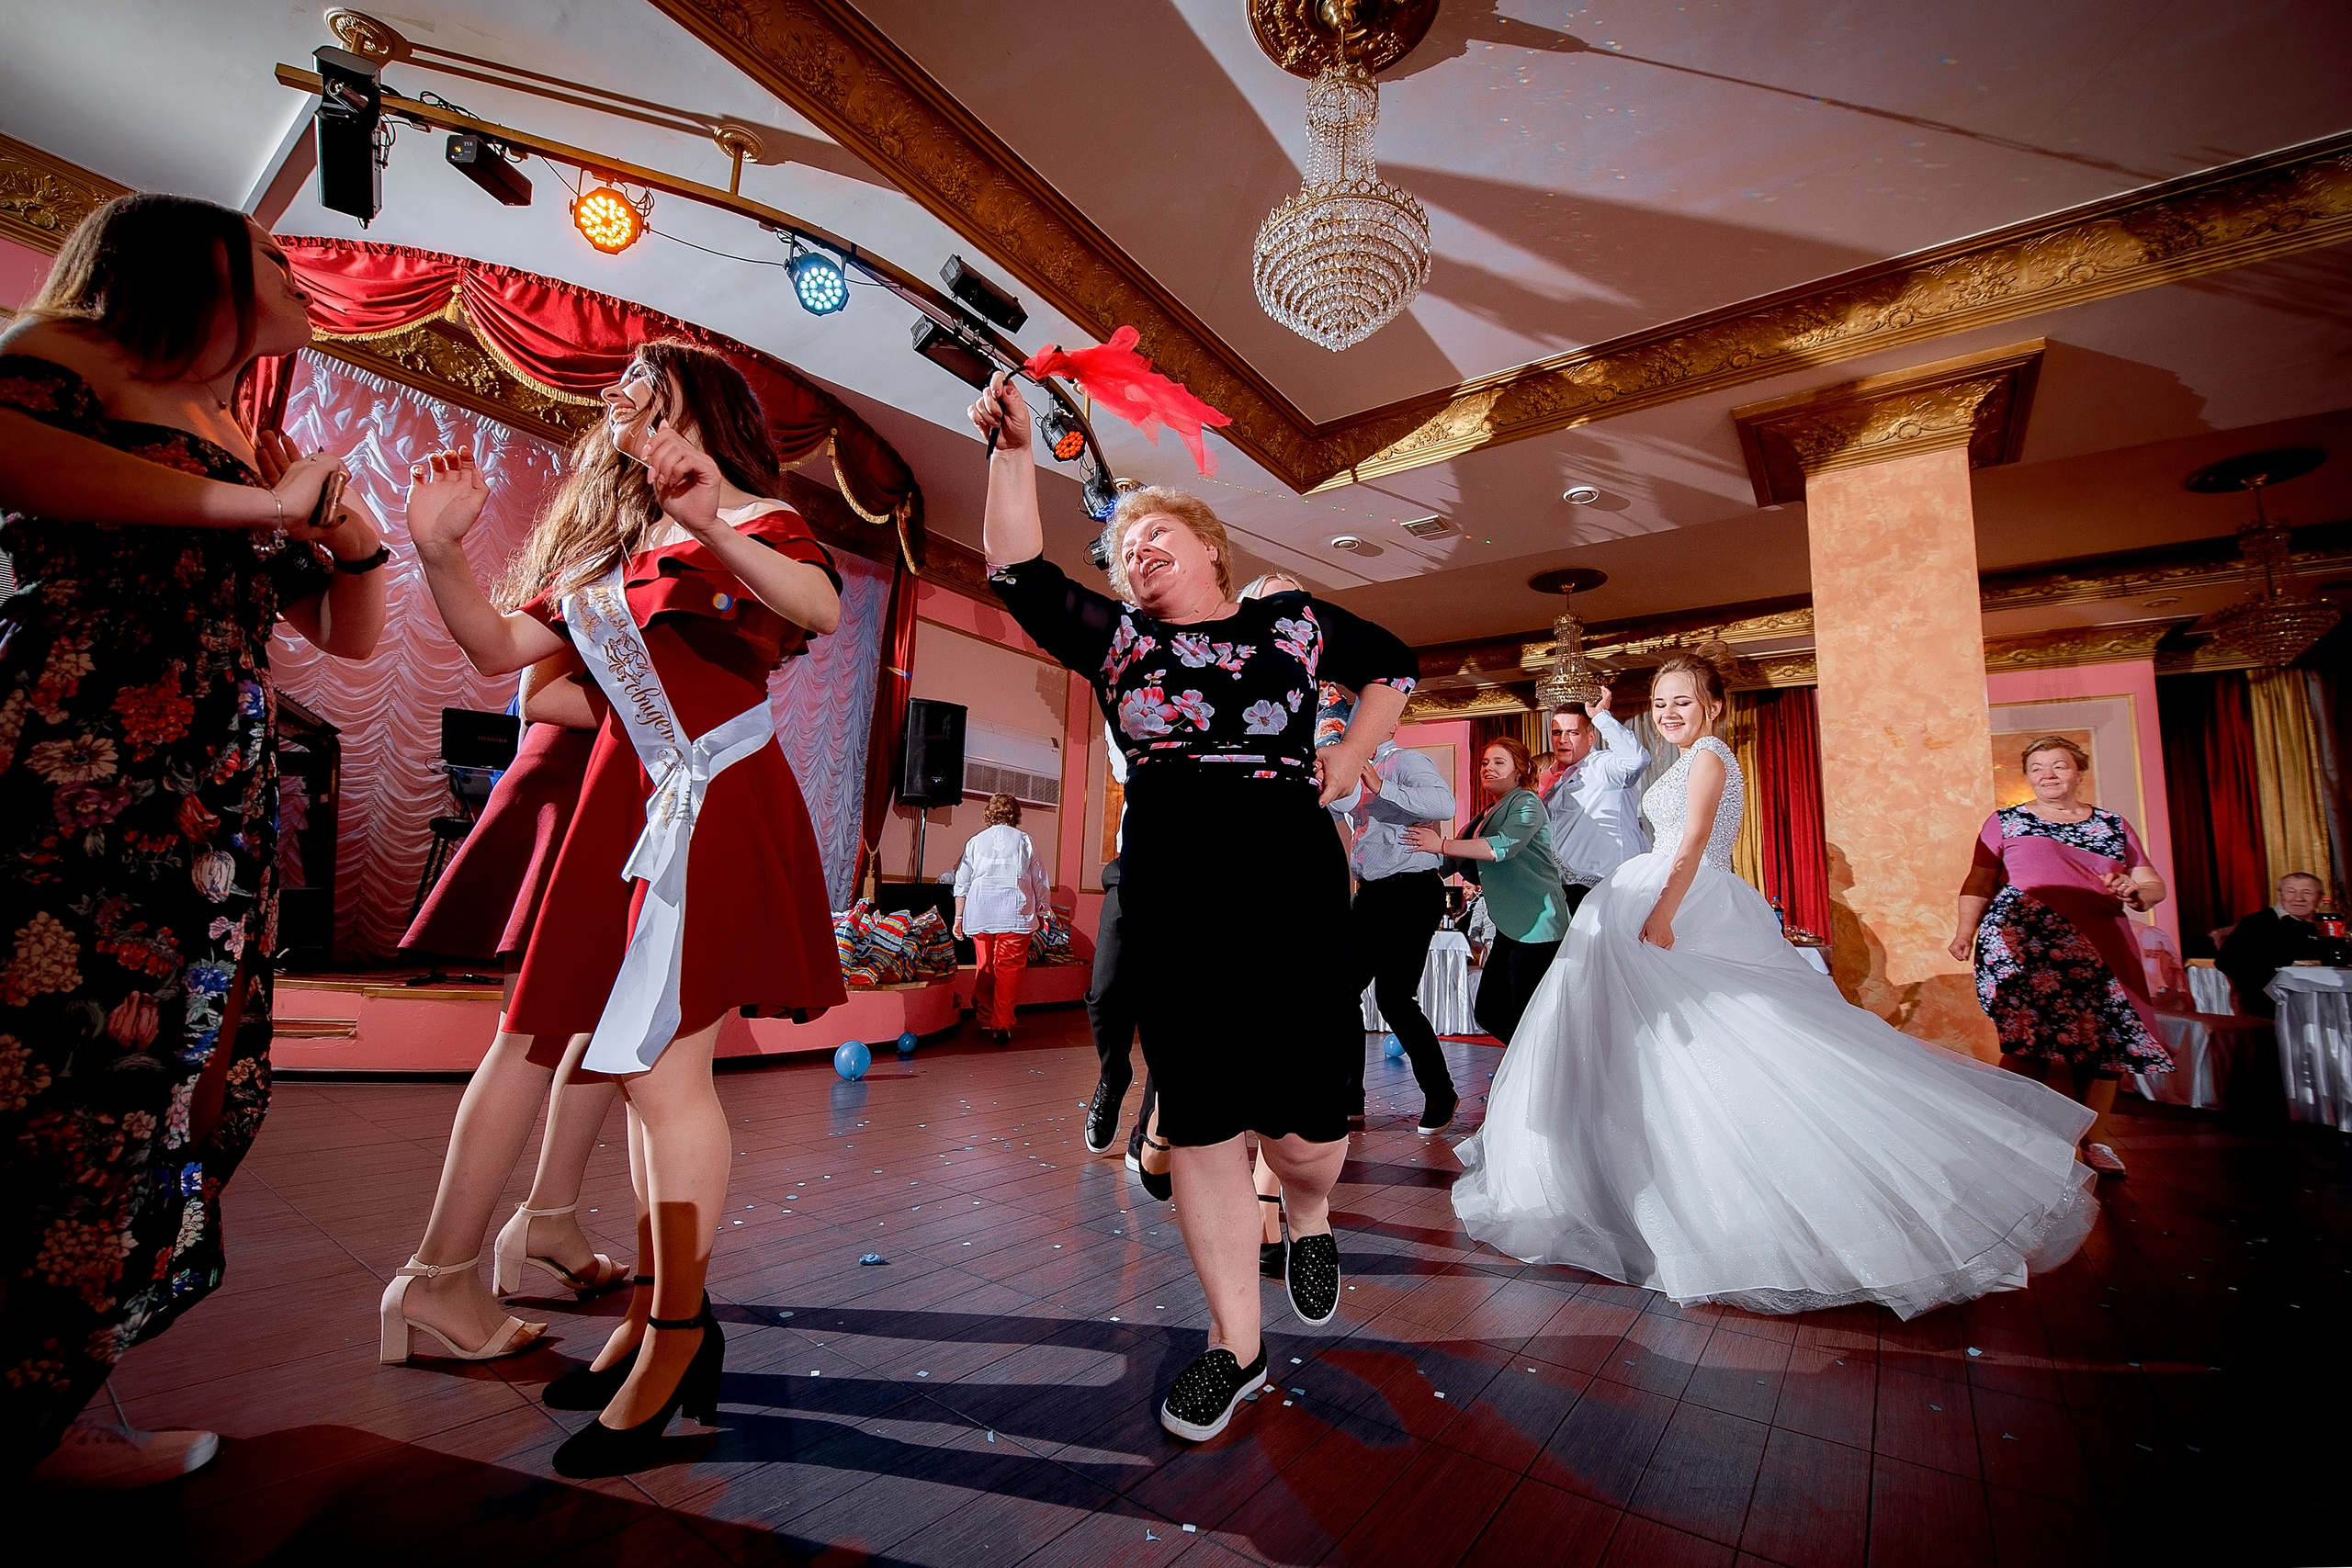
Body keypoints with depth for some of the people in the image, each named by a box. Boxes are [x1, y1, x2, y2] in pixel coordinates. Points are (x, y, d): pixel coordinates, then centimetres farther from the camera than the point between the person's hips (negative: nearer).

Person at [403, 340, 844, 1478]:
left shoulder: (755, 522, 0)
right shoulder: (611, 549, 22)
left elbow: (823, 608, -23)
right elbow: (500, 649, 17)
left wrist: (712, 528, -36)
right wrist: (439, 553, 3)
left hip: (715, 809, -7)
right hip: (629, 810, 8)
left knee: (662, 1068, -9)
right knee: (645, 1068, 10)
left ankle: (675, 1337, 5)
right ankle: (661, 1310, 22)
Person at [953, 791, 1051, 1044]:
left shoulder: (976, 841, 11)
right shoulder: (1025, 841, 7)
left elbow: (962, 883, 9)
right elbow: (1039, 881, 7)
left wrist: (959, 917, 14)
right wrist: (1041, 913, 16)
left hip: (981, 915, 2)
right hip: (1015, 914, -2)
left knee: (985, 968, 11)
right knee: (1009, 969, 0)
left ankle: (984, 1021, 15)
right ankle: (1002, 1025, -2)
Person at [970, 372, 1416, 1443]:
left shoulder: (1295, 620, 11)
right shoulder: (1114, 638, 11)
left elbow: (1394, 665, 24)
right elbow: (1022, 576, -1)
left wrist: (1351, 761, 12)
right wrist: (1013, 451, -10)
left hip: (1292, 893, 0)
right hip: (1169, 906, 1)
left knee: (1302, 1117, -2)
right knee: (1198, 1123, 6)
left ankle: (1310, 1216, 37)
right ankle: (1235, 1344, 24)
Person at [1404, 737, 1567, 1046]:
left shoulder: (1526, 803, -5)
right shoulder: (1490, 816, 21)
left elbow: (1504, 847, -23)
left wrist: (1441, 845, -23)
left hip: (1536, 925, -9)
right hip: (1510, 927, 9)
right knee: (1488, 1012, 10)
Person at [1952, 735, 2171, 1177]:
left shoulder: (2114, 825, 18)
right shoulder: (2005, 822, 11)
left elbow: (2154, 887, 18)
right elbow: (1979, 884, 8)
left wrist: (2133, 891, -5)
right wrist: (1965, 932, -2)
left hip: (2098, 949, 3)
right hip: (2021, 945, -3)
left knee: (2105, 1041, -2)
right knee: (2037, 1041, -11)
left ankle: (2095, 1140, 11)